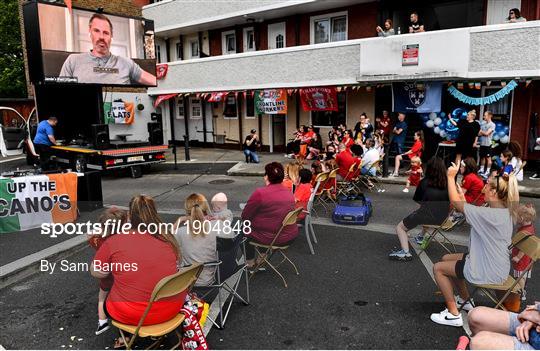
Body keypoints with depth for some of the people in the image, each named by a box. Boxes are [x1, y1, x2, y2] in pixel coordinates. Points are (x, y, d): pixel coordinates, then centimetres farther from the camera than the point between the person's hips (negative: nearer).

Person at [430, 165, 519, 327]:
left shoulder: (491, 215, -31)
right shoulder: (504, 211, -1)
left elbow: (455, 202, -28)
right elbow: (473, 213, 10)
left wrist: (451, 176, -17)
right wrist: (463, 197, -1)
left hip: (488, 272, -10)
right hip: (493, 264, 10)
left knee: (438, 268, 2)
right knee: (446, 259, 22)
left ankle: (453, 314, 8)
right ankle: (465, 300, 34)